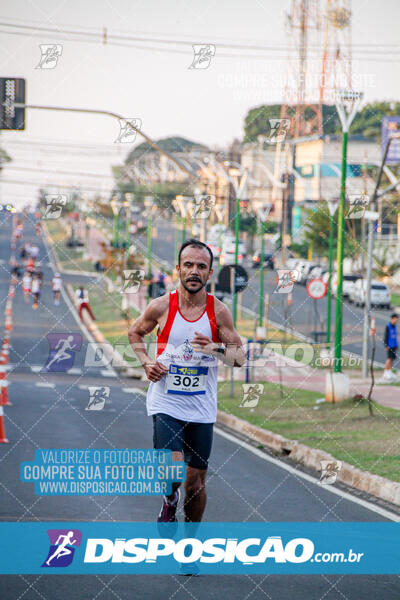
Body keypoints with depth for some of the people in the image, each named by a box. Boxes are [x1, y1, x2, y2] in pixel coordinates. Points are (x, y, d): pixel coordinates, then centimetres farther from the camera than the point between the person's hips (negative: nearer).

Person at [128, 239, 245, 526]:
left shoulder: (219, 311, -3)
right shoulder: (161, 306, -5)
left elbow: (240, 357, 2)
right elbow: (135, 332, 14)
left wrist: (217, 349, -19)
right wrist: (146, 362, -2)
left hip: (201, 408, 2)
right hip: (166, 403, -2)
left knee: (196, 483, 7)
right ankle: (170, 501, 15)